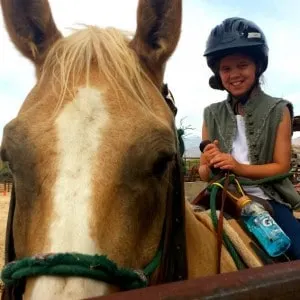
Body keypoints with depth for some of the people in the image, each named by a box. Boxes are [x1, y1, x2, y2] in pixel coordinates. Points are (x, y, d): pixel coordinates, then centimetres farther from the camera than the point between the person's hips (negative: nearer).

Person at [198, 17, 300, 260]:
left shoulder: (278, 110, 0)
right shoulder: (212, 115, 5)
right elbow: (204, 173, 7)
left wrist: (239, 167, -20)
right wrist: (210, 165, -17)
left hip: (267, 200, -1)